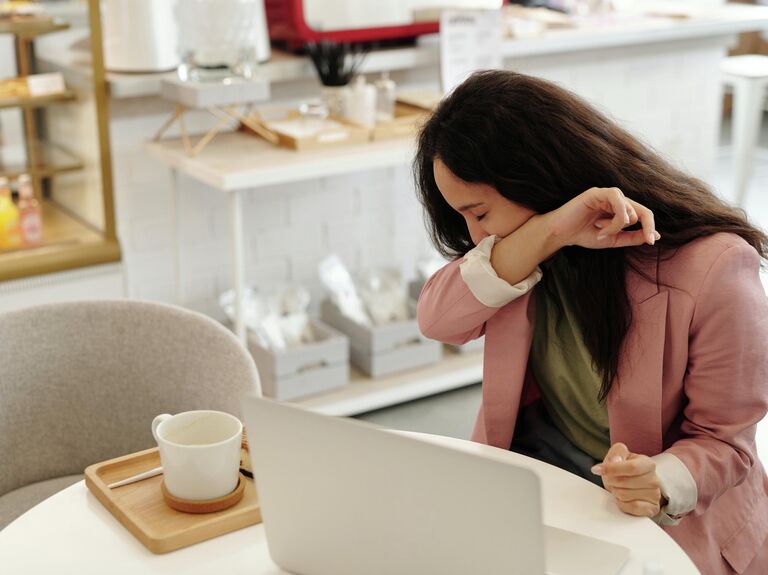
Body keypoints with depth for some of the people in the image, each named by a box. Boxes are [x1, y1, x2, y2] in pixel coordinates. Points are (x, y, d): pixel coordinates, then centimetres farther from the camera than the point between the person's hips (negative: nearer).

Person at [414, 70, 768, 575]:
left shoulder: (715, 265, -19)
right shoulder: (531, 243, -2)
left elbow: (723, 439, -12)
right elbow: (438, 320, -16)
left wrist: (660, 484, -33)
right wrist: (548, 235, -28)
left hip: (669, 522, -4)